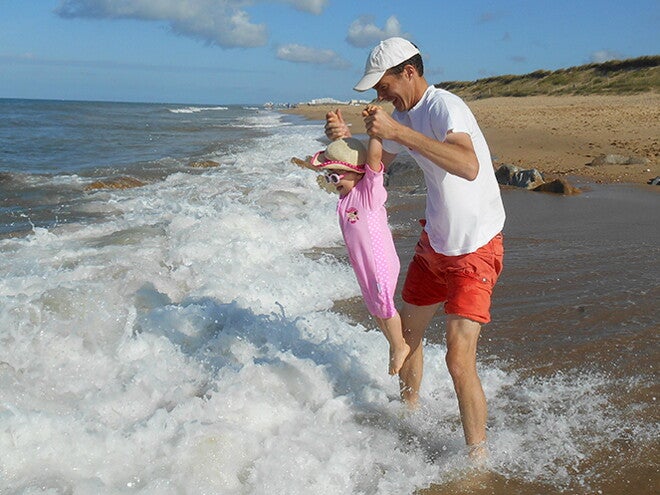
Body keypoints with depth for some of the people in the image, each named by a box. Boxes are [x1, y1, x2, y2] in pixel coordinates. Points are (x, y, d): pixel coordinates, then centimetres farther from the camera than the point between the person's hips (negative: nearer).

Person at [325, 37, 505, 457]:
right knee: (407, 334, 19)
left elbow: (468, 167, -41)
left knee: (460, 361, -14)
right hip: (433, 244, 9)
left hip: (475, 250, -9)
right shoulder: (404, 115, 5)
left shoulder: (444, 107, -22)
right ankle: (410, 408, 44)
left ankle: (478, 459, 3)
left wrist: (399, 132, -40)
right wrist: (346, 138, -3)